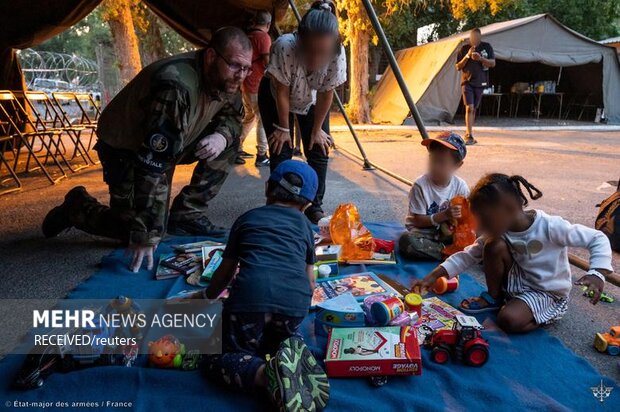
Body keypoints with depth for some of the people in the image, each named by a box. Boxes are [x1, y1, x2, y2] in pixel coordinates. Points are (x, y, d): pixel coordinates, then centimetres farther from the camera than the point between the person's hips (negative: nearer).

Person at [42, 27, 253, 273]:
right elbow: (153, 165, -40)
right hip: (125, 149, -7)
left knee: (230, 139, -10)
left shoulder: (224, 78, -14)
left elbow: (232, 115, 4)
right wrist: (144, 234, -40)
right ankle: (78, 206, 16)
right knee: (139, 233, -12)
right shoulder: (176, 87, -38)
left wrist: (222, 135, -24)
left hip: (173, 143, 7)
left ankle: (186, 215, -2)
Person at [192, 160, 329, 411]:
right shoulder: (305, 225, 27)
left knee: (218, 359, 14)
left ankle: (265, 373, -16)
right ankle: (290, 353, -2)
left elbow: (225, 271, 30)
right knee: (271, 340, 33)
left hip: (251, 296, -3)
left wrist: (206, 296, 50)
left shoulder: (247, 218, 24)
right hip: (296, 302, 3)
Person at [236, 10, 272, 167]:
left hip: (245, 84, 8)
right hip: (258, 85, -8)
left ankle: (236, 149, 22)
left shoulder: (247, 36, 13)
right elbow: (267, 63, -16)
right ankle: (262, 156, -4)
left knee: (249, 117, 20)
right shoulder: (263, 36, -10)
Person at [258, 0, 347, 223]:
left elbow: (326, 94, -19)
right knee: (281, 152, -9)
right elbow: (282, 93, -26)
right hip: (276, 97, -2)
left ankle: (315, 208, 8)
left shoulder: (338, 54, -34)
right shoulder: (284, 47, -41)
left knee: (319, 151, -4)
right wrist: (284, 128, -15)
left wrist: (316, 130, -10)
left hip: (311, 99, 2)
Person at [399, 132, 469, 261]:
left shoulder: (461, 186, -5)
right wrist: (444, 216, -27)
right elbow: (418, 221, -14)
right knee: (407, 240, -34)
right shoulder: (420, 185, -15)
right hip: (423, 233, -2)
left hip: (448, 234, 2)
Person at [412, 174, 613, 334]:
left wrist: (597, 274, -34)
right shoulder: (499, 231, -8)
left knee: (509, 320, -32)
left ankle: (547, 316, 0)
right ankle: (494, 298, 0)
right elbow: (468, 255, -7)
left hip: (548, 294, -5)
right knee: (494, 245, -21)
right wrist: (433, 277, -17)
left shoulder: (550, 227, -25)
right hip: (518, 282, 5)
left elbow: (598, 239, -17)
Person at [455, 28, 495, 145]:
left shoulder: (487, 47, 3)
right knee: (469, 108, -15)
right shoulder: (464, 49, 1)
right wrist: (467, 56, -14)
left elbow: (493, 63, -1)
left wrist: (480, 58, -18)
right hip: (467, 82, -2)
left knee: (474, 109, 9)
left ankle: (469, 134, 21)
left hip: (480, 83, 2)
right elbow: (458, 67, 0)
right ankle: (469, 136, -17)